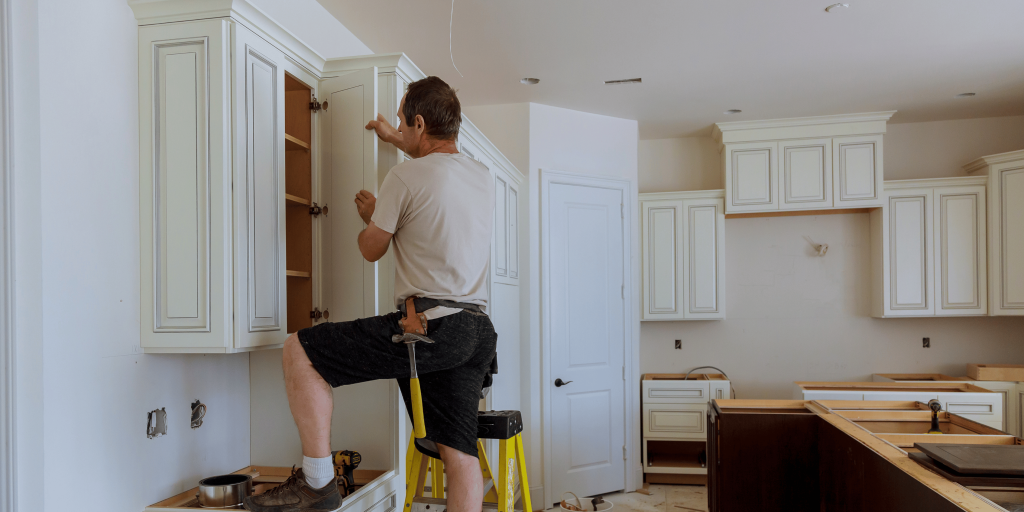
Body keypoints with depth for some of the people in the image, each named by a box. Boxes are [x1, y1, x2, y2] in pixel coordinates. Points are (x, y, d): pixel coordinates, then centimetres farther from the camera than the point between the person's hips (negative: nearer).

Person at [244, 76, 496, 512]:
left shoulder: (405, 176, -6)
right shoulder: (482, 175, 15)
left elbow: (371, 249, 6)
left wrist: (370, 214, 27)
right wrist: (396, 140, 50)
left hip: (428, 328, -7)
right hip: (476, 332, 8)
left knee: (299, 351, 3)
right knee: (460, 453, 11)